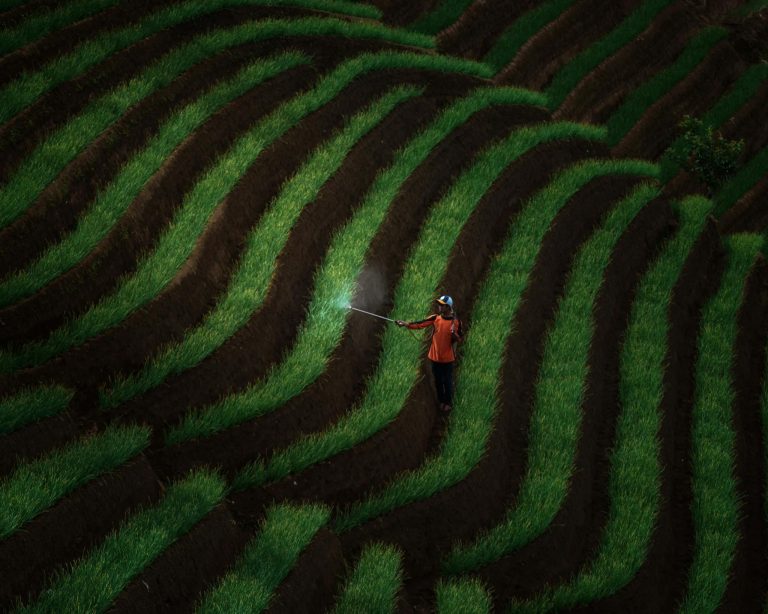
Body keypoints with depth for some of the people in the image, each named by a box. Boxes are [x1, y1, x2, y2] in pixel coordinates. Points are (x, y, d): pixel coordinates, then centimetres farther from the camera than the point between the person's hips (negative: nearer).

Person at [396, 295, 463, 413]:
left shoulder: (456, 321, -11)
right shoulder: (435, 318, -5)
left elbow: (460, 338, -4)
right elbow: (421, 324, -12)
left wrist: (454, 334, -26)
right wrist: (406, 324, -23)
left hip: (447, 358, -3)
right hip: (435, 356, 3)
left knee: (447, 381, 8)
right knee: (438, 380, 15)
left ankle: (448, 402, 25)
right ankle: (441, 401, 32)